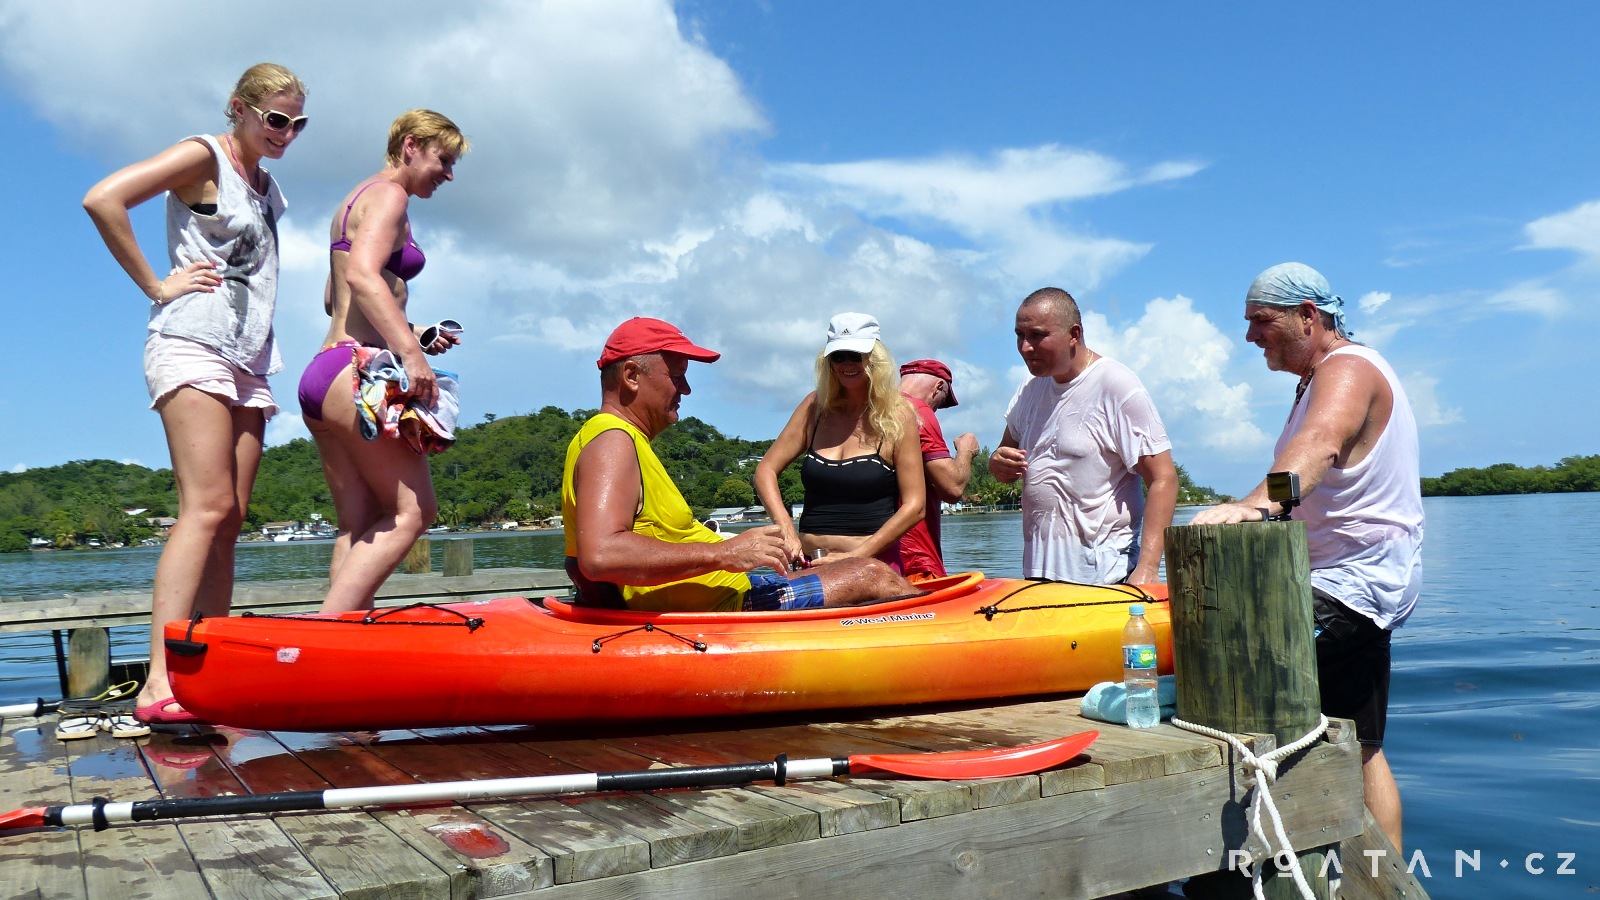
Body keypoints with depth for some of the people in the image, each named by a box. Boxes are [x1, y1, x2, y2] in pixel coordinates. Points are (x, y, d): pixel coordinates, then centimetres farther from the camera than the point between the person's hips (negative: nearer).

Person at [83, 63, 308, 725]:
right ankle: (160, 682, -24)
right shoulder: (204, 156, 0)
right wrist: (156, 285, -9)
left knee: (228, 520, 1)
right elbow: (102, 199, -12)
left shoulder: (268, 190, 24)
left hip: (247, 364, 8)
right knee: (206, 507, -20)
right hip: (192, 346, -8)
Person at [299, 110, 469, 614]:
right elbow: (362, 274, -20)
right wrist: (409, 352, -27)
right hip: (355, 371, -10)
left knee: (360, 528, 5)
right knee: (412, 511, -11)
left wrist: (410, 335, 24)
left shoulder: (354, 202, 27)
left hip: (321, 374, 10)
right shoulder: (389, 195, -2)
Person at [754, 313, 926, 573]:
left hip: (874, 564, -3)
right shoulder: (816, 407, 9)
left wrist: (855, 556, -12)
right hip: (810, 563, 3)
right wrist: (785, 528, -10)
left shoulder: (897, 415, -1)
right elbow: (766, 469, 6)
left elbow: (914, 507, -5)